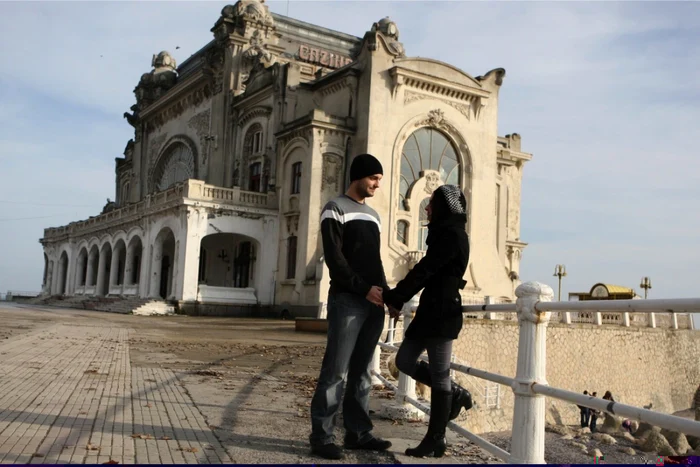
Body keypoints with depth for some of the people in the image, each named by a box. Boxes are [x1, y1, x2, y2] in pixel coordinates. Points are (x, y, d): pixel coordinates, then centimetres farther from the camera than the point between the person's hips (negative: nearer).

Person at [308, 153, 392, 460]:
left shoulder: (373, 215, 21)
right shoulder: (336, 208, -1)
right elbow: (334, 258, -11)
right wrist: (364, 288, -16)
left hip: (373, 304, 7)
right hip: (347, 300, -7)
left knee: (362, 372, 8)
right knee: (336, 371, -8)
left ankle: (358, 433, 13)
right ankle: (321, 436, -3)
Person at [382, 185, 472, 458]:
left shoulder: (452, 234, -12)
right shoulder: (445, 233, 18)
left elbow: (424, 270, -16)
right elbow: (429, 272, 19)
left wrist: (393, 297, -9)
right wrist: (398, 300, 14)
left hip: (442, 312, -10)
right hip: (431, 309, 10)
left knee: (439, 375, -3)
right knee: (404, 361, 10)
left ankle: (435, 441, 6)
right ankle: (456, 395, 21)